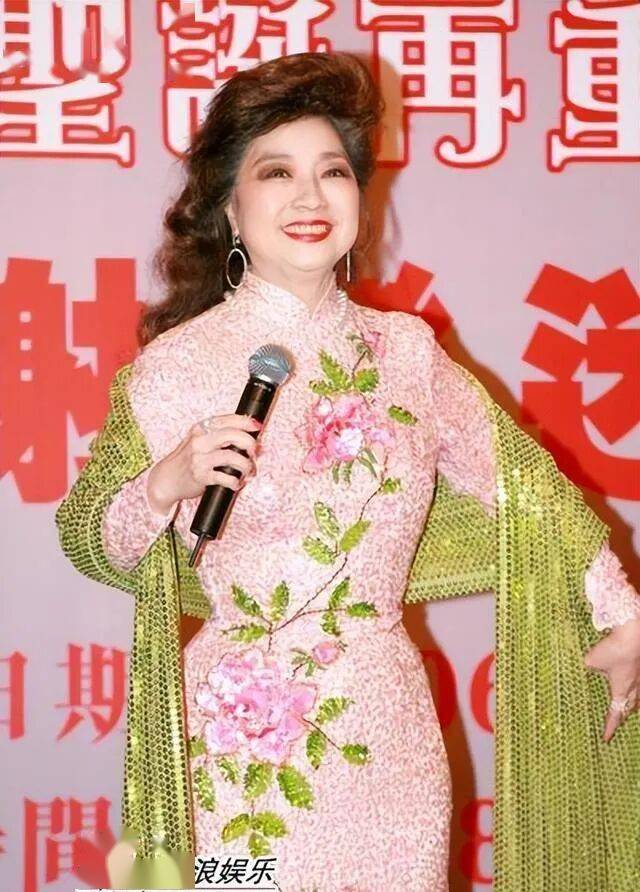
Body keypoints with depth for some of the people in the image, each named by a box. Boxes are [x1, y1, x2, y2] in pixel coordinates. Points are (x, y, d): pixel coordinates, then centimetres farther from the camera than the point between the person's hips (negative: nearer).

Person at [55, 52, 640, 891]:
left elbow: (519, 485, 12)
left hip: (394, 734, 3)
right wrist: (166, 483, -18)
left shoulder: (409, 350, 4)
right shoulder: (174, 364, -5)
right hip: (247, 738, -3)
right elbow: (87, 540, 1)